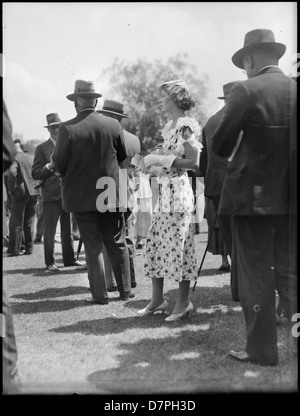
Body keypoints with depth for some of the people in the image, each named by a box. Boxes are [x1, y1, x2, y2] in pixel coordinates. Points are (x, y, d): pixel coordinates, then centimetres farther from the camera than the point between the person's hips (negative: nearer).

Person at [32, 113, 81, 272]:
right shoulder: (42, 148, 2)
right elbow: (35, 174, -3)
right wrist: (50, 167, -18)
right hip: (51, 195, -4)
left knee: (68, 229, 11)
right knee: (50, 229, -2)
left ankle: (69, 259, 19)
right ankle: (49, 262, 4)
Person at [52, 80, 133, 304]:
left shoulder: (68, 128, -13)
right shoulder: (114, 125, -4)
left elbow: (59, 163, -9)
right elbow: (122, 156, 6)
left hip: (82, 195, -2)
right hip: (111, 193, 2)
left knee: (93, 246, 7)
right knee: (117, 243, 13)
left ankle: (100, 293, 10)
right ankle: (125, 290, 19)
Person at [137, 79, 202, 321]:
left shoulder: (185, 126, -10)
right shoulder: (171, 126, 17)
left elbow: (193, 163, -16)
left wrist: (162, 159, -14)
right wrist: (154, 161, 6)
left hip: (178, 190, -9)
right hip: (165, 190, 9)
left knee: (177, 244, -4)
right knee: (155, 243, 9)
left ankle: (184, 301, 7)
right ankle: (158, 298, 17)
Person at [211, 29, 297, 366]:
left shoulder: (246, 91, -12)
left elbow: (220, 145, -9)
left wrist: (233, 153, 12)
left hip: (254, 195, -5)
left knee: (256, 274, 5)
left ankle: (261, 349, 14)